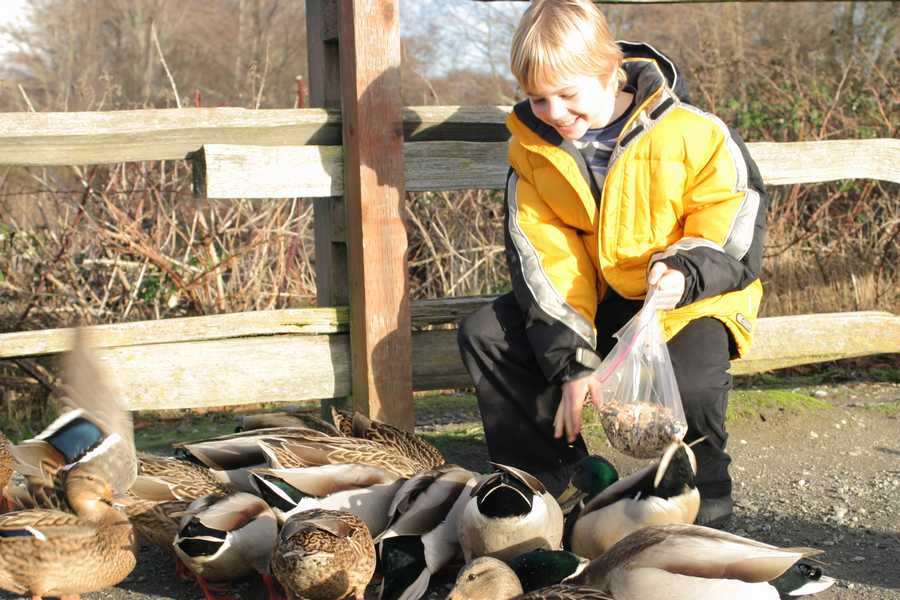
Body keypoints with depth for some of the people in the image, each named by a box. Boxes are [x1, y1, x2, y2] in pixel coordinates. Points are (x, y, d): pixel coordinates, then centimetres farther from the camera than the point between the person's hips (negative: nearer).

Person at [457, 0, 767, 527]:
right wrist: (573, 360, -19)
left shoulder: (692, 133, -17)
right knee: (485, 335, -10)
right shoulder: (533, 147, -5)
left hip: (690, 299, -5)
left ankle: (705, 517, -9)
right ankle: (549, 482, -2)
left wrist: (684, 273, -33)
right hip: (590, 300, 5)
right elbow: (545, 262, -9)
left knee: (689, 383, -35)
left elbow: (737, 229, -12)